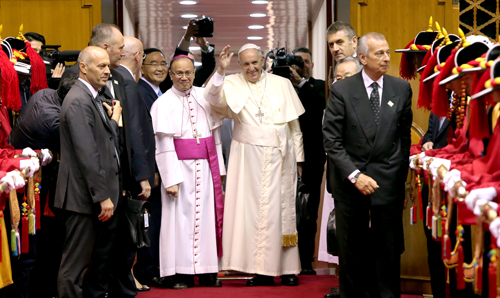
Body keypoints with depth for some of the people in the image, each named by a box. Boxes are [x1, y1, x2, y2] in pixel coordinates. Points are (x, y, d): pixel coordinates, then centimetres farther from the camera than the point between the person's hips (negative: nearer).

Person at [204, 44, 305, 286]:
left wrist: (298, 158, 7)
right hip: (248, 158, -1)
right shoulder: (233, 85, 3)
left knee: (281, 210, 4)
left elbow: (294, 125, 10)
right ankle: (262, 269, 3)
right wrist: (220, 71, -31)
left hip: (279, 158, 1)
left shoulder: (282, 84, 8)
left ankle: (287, 269, 10)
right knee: (252, 211, -1)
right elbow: (214, 98, -18)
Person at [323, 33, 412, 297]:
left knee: (388, 250, 5)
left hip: (388, 180, 1)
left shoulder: (401, 89, 3)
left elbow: (405, 136, 9)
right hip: (349, 180, -1)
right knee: (351, 250, 9)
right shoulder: (341, 90, -5)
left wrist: (400, 174, 4)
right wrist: (355, 175, -15)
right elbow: (332, 141, -7)